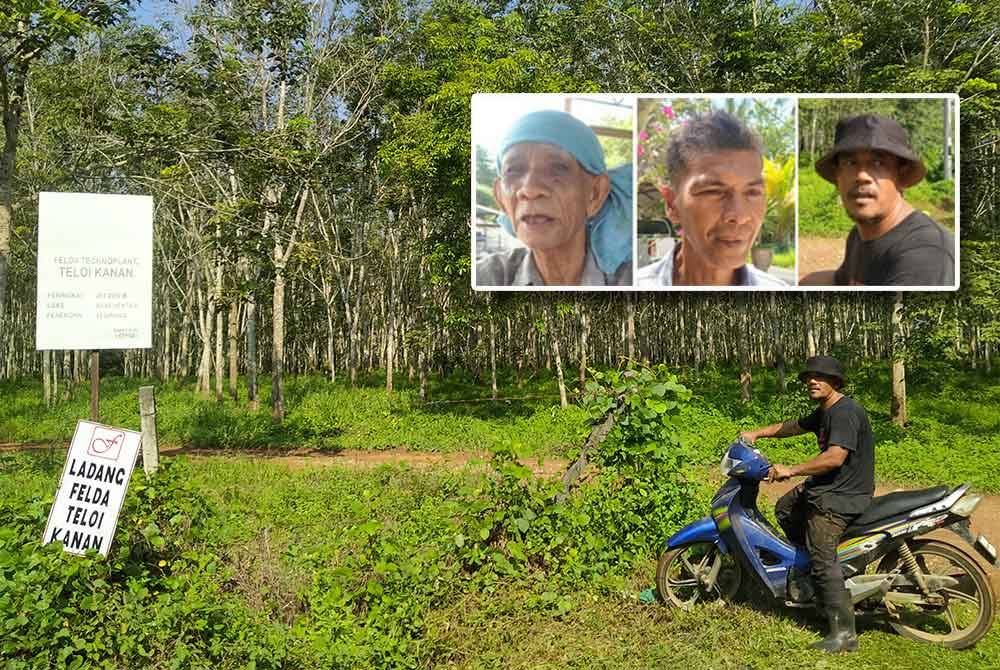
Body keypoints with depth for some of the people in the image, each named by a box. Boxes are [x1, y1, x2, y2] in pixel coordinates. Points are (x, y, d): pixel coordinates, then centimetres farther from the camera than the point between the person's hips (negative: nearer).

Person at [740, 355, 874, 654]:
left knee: (824, 562, -13)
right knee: (785, 508, 27)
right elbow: (794, 426, 27)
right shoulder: (824, 412, 13)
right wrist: (758, 433, 19)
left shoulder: (845, 412, -20)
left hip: (841, 496, -11)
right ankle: (806, 564, 30)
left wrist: (791, 470, -25)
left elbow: (835, 457, -30)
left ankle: (844, 634, -8)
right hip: (825, 486, 11)